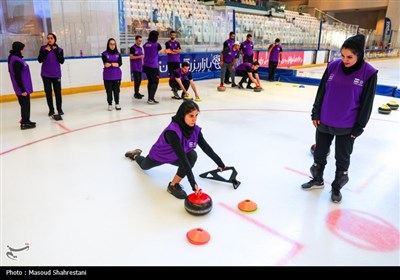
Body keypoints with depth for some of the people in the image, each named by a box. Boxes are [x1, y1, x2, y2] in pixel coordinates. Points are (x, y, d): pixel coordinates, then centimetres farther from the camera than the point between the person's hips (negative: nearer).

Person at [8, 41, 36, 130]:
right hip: (22, 87, -9)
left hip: (24, 86, 9)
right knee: (25, 104, -1)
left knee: (25, 104, 17)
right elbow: (17, 77, -21)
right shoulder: (16, 61, -19)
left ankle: (25, 120, 28)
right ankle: (24, 123, 7)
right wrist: (22, 89, -20)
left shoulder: (16, 59, 11)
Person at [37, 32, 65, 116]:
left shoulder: (59, 49, 1)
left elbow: (62, 61, -8)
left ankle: (59, 109, 14)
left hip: (56, 74, 0)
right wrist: (46, 51, -16)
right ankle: (51, 109, 13)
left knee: (58, 92, 2)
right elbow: (40, 60, -7)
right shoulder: (43, 48, -1)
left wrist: (56, 51, -13)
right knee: (48, 92, 4)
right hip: (46, 74, 0)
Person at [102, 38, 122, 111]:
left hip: (117, 75, 1)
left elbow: (120, 63, -8)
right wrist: (115, 64, -13)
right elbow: (105, 64, -12)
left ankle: (117, 104, 20)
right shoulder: (104, 54, -1)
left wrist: (110, 64, -12)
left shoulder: (118, 54, 4)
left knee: (116, 90, 6)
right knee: (109, 91, 3)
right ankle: (110, 104, 15)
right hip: (107, 76, -1)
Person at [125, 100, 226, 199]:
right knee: (144, 166, 28)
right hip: (159, 155, -3)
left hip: (175, 158, 3)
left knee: (192, 155, -31)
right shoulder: (172, 131, -44)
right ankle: (136, 155, 63)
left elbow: (206, 147, -16)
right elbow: (182, 157, -50)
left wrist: (220, 164, -18)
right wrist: (193, 182, -53)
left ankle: (174, 184, -19)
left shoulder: (195, 129, -25)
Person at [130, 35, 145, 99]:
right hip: (135, 67, -8)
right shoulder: (133, 48, -7)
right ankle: (136, 93, -6)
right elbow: (131, 57, -14)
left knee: (139, 80, 9)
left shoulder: (140, 48, 17)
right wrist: (139, 56, -21)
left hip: (140, 67, 8)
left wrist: (142, 63, 20)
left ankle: (137, 92, 18)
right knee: (136, 80, -11)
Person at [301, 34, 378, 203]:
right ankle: (317, 180, 38)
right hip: (324, 121, 3)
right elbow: (321, 91, 3)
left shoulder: (369, 73, -11)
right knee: (319, 153, 16)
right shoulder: (333, 66, -4)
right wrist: (316, 113, 2)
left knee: (342, 159, 12)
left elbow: (366, 103, -8)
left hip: (347, 126, -3)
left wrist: (359, 127, -7)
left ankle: (337, 187, 31)